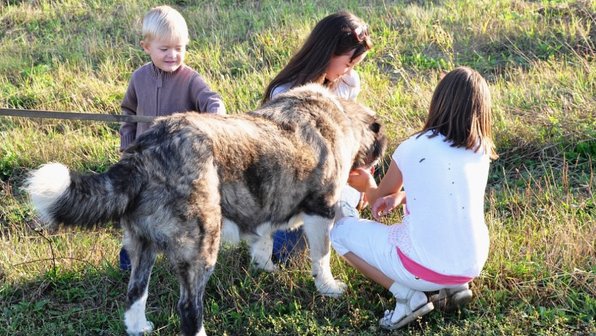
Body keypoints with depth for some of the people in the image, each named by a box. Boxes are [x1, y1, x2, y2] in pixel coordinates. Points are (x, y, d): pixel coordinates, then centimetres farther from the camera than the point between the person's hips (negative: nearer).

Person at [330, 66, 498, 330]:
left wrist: (367, 184, 31)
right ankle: (455, 285, 13)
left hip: (426, 268, -5)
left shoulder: (413, 149, -8)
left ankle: (408, 296, -1)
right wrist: (401, 196, 2)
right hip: (473, 266, 5)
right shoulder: (482, 151, 0)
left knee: (340, 230, 13)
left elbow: (378, 200, 10)